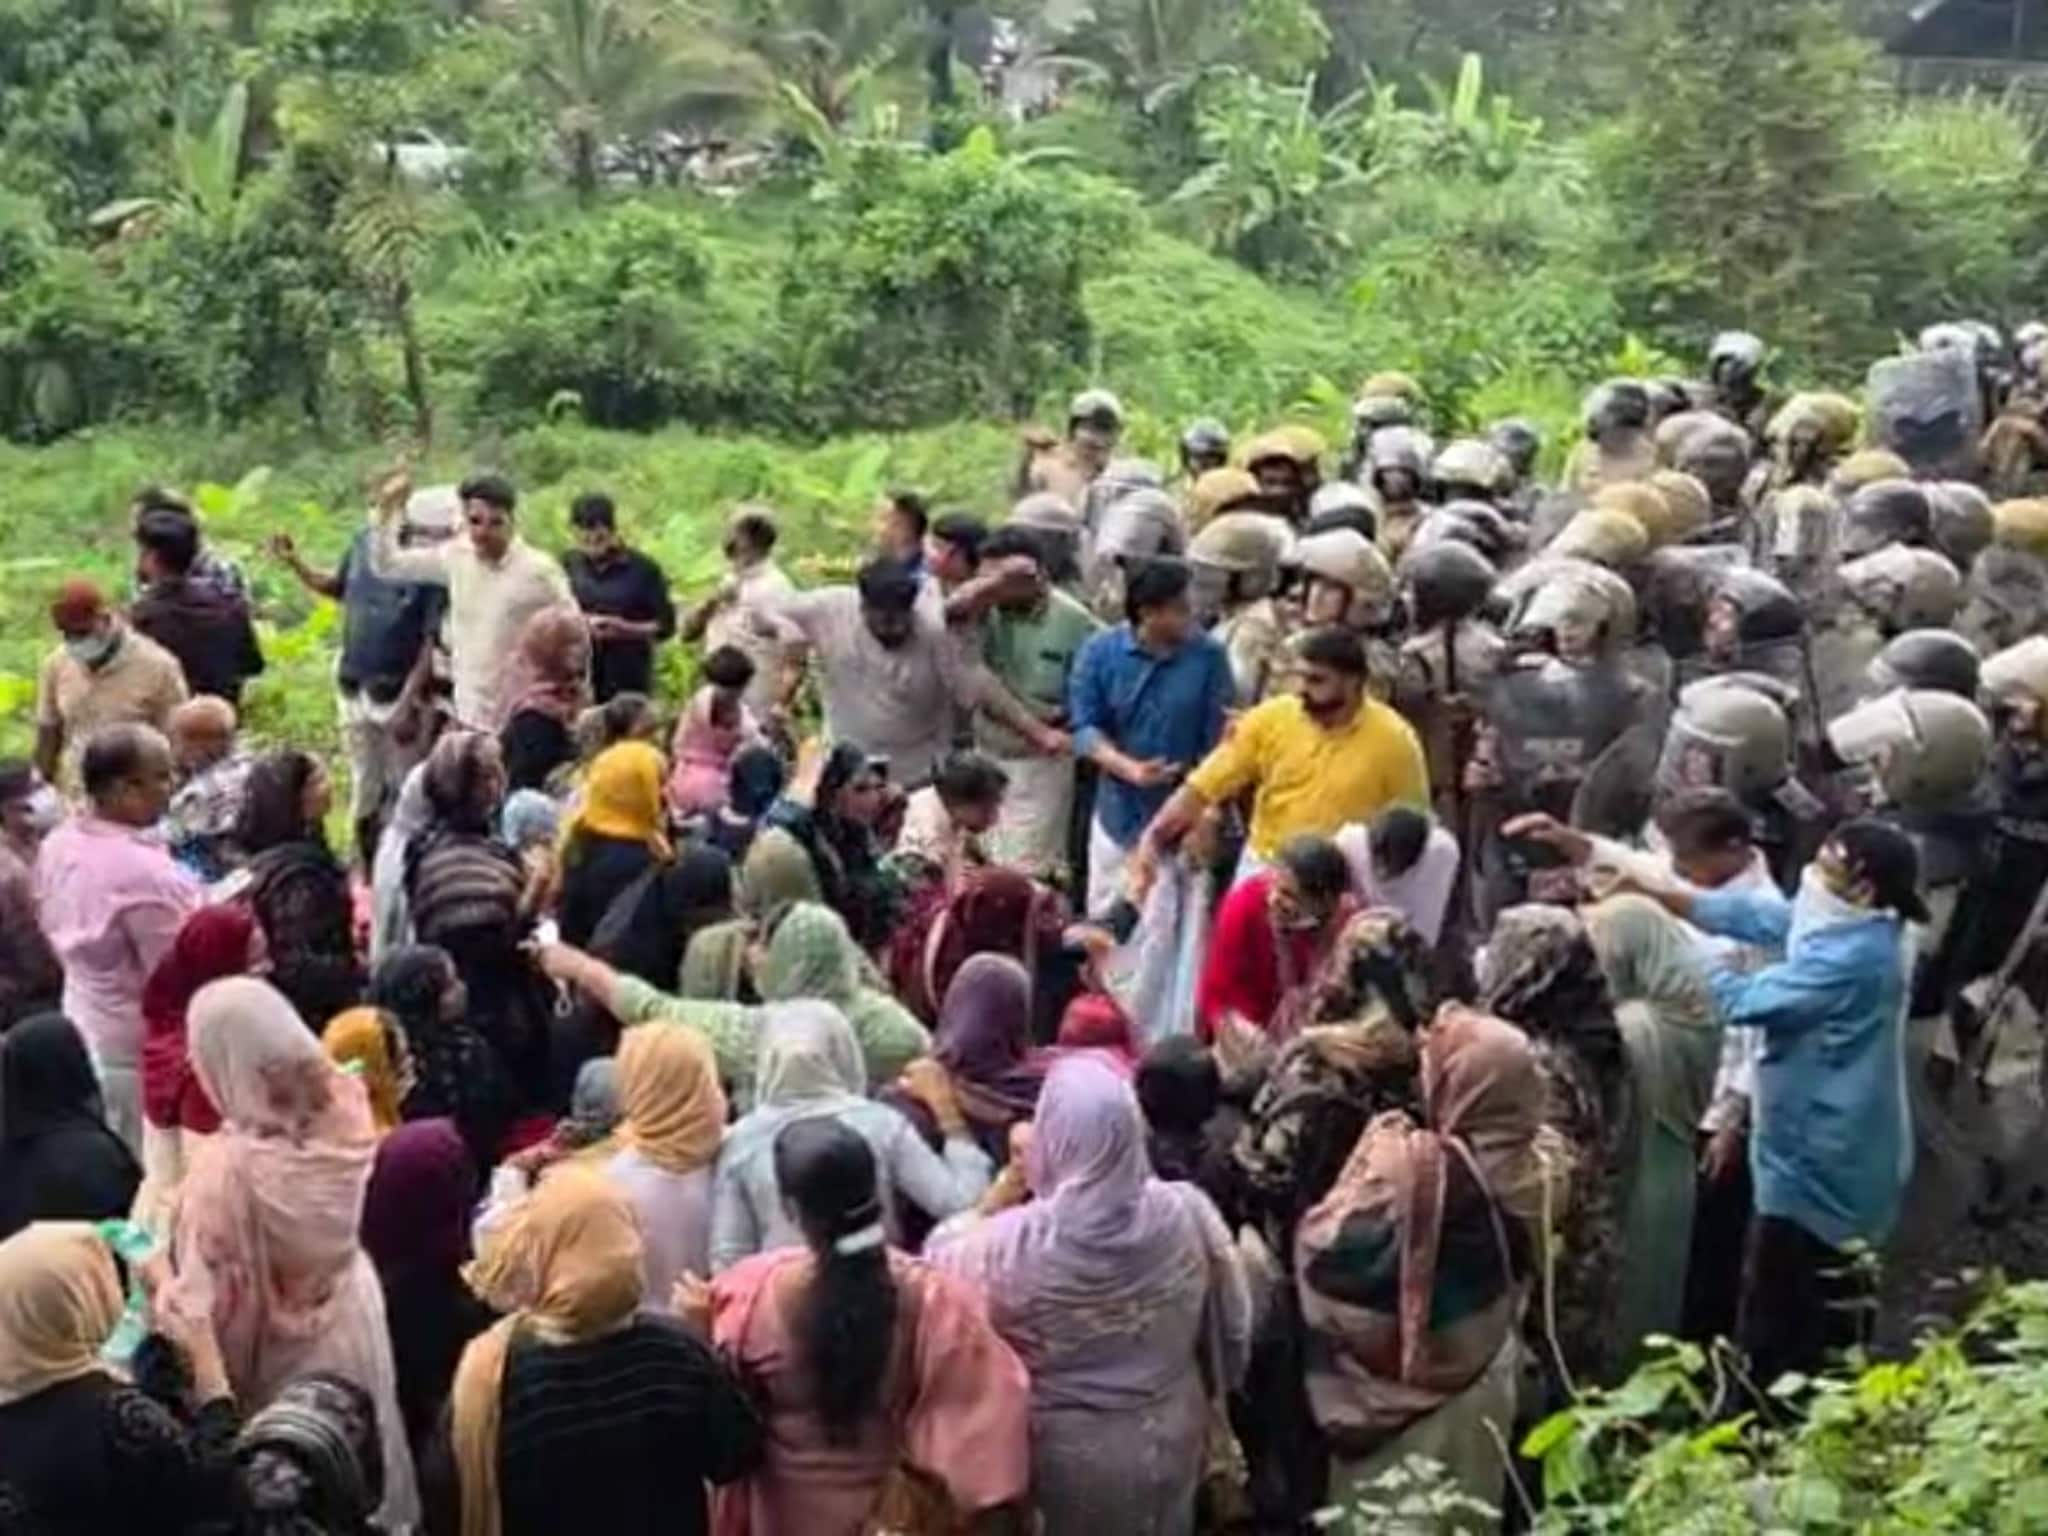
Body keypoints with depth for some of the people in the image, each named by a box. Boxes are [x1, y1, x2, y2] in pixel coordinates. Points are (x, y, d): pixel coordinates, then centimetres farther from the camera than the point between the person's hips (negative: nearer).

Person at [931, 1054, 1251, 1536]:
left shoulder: (1016, 1243, -30)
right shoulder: (1188, 1214, -19)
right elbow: (1231, 1327, -3)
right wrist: (1206, 1396, 16)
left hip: (1063, 1456, -2)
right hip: (1167, 1442, 3)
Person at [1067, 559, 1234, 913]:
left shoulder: (1209, 657, -9)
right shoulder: (1099, 652, -7)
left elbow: (1217, 741, -7)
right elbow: (1085, 728, -7)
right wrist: (1128, 768, -23)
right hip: (1120, 815, 1)